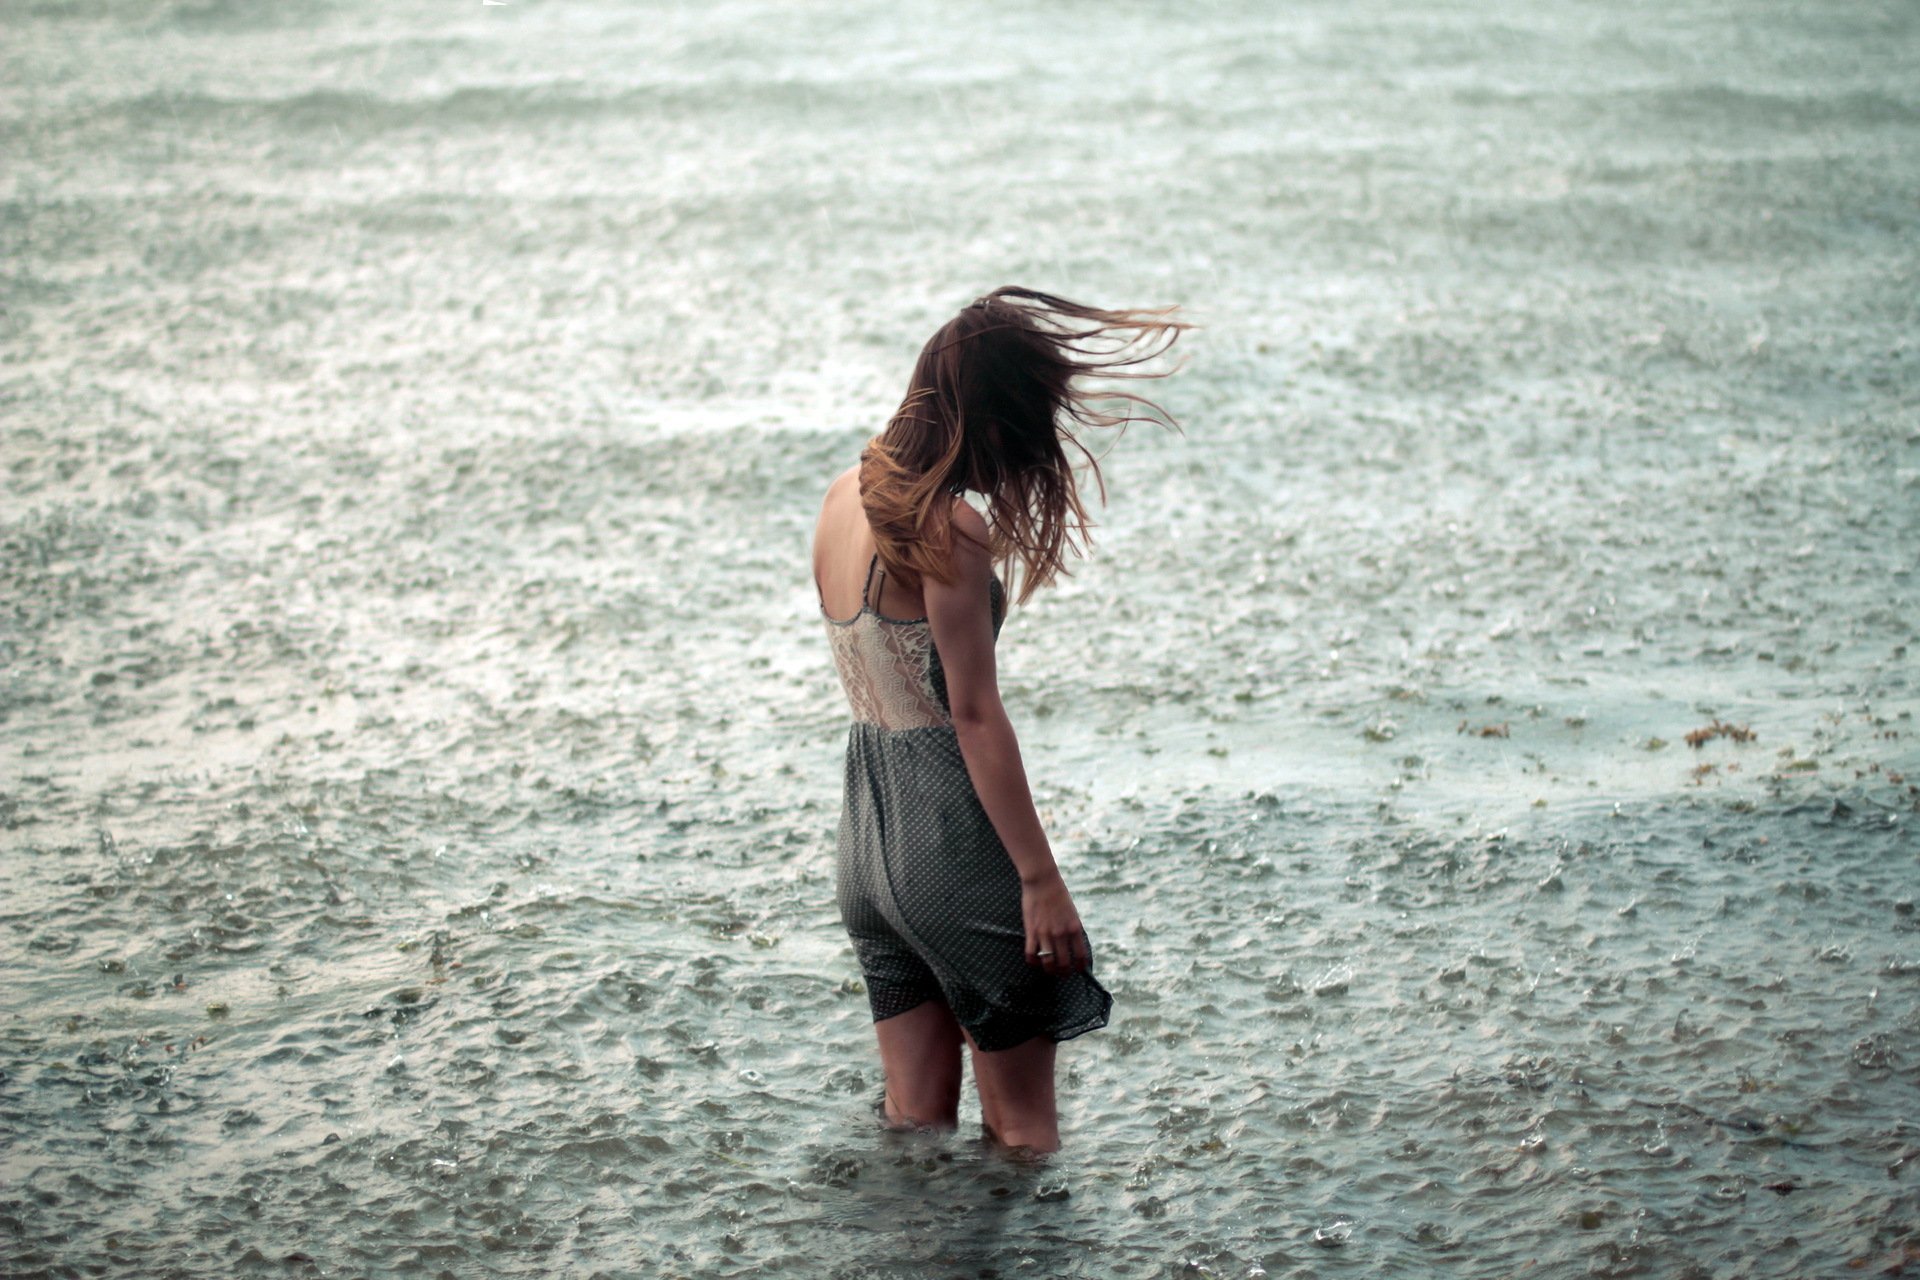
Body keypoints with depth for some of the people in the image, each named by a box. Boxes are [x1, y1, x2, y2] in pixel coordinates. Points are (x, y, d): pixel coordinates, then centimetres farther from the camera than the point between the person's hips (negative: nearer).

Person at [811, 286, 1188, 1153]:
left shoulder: (843, 499, 6)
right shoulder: (950, 532, -18)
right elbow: (974, 713, -18)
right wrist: (1039, 878, -15)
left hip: (865, 838, 8)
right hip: (954, 843, -8)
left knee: (915, 1117, 15)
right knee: (1021, 1126, 5)